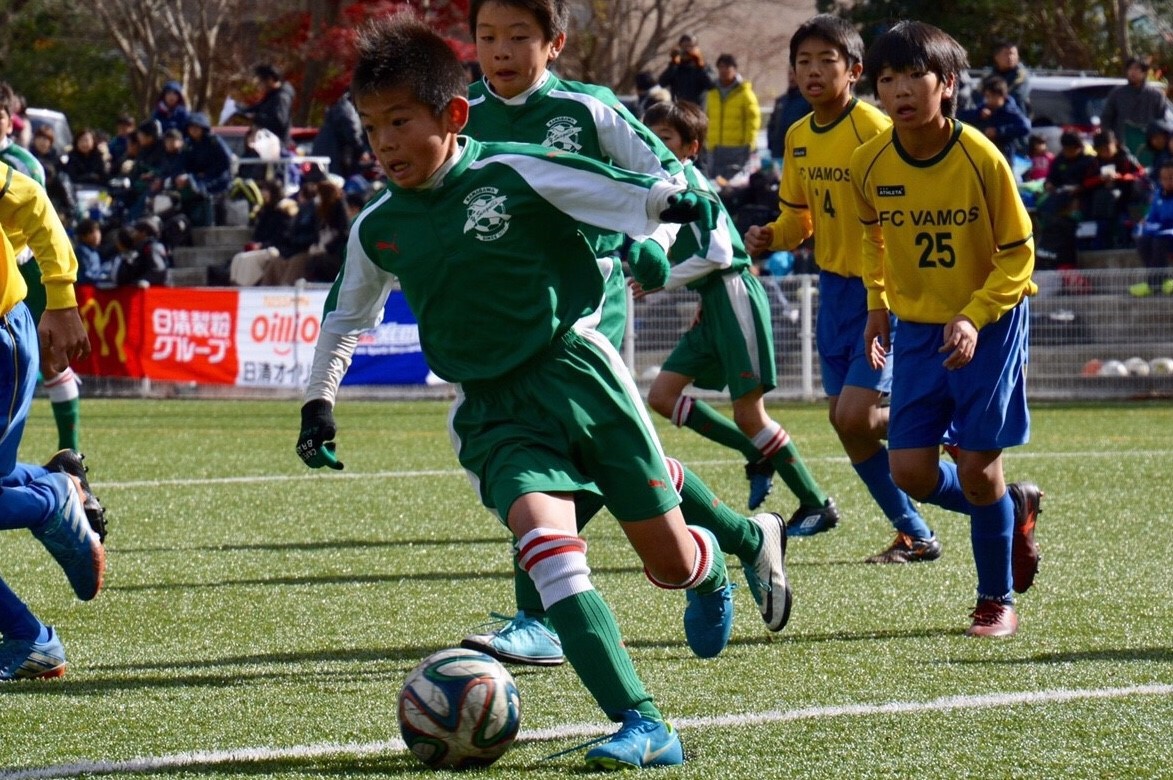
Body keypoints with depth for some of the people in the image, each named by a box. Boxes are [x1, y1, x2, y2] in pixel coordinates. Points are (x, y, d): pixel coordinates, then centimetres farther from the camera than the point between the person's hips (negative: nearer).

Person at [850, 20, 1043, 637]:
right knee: (911, 471, -3)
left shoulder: (980, 159, -21)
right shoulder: (870, 164, -9)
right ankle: (1014, 509, 26)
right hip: (917, 326, 4)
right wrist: (878, 303, 8)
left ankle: (997, 602, 15)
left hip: (989, 326, -4)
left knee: (977, 469, -6)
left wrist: (973, 319, -24)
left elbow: (1018, 255, -12)